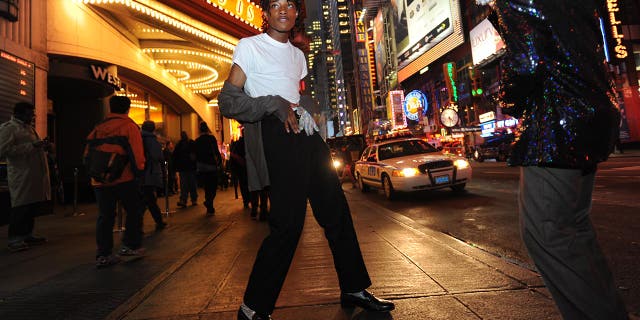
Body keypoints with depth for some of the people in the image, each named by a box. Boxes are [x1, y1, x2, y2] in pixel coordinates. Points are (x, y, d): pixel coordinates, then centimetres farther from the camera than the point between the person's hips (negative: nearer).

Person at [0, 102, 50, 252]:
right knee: (20, 207, -5)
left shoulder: (28, 127, 22)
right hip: (21, 176, -9)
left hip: (34, 175, 9)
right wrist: (32, 146, -21)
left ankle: (27, 235, 22)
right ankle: (14, 240, 3)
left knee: (32, 207, 12)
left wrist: (43, 146, 12)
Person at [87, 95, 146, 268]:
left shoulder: (98, 127, 13)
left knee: (105, 217, 8)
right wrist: (139, 170, -2)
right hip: (123, 178, -5)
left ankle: (103, 255, 10)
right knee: (134, 211, 10)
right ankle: (131, 245, 10)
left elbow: (88, 151, 14)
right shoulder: (129, 126, -3)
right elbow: (136, 153, -12)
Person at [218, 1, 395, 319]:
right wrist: (275, 105, -16)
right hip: (277, 135, -7)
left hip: (306, 134, 8)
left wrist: (306, 115, 12)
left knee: (336, 210, 8)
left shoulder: (297, 55, 24)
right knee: (288, 223, -12)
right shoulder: (249, 46, 3)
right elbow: (227, 101, -6)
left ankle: (354, 289, 24)